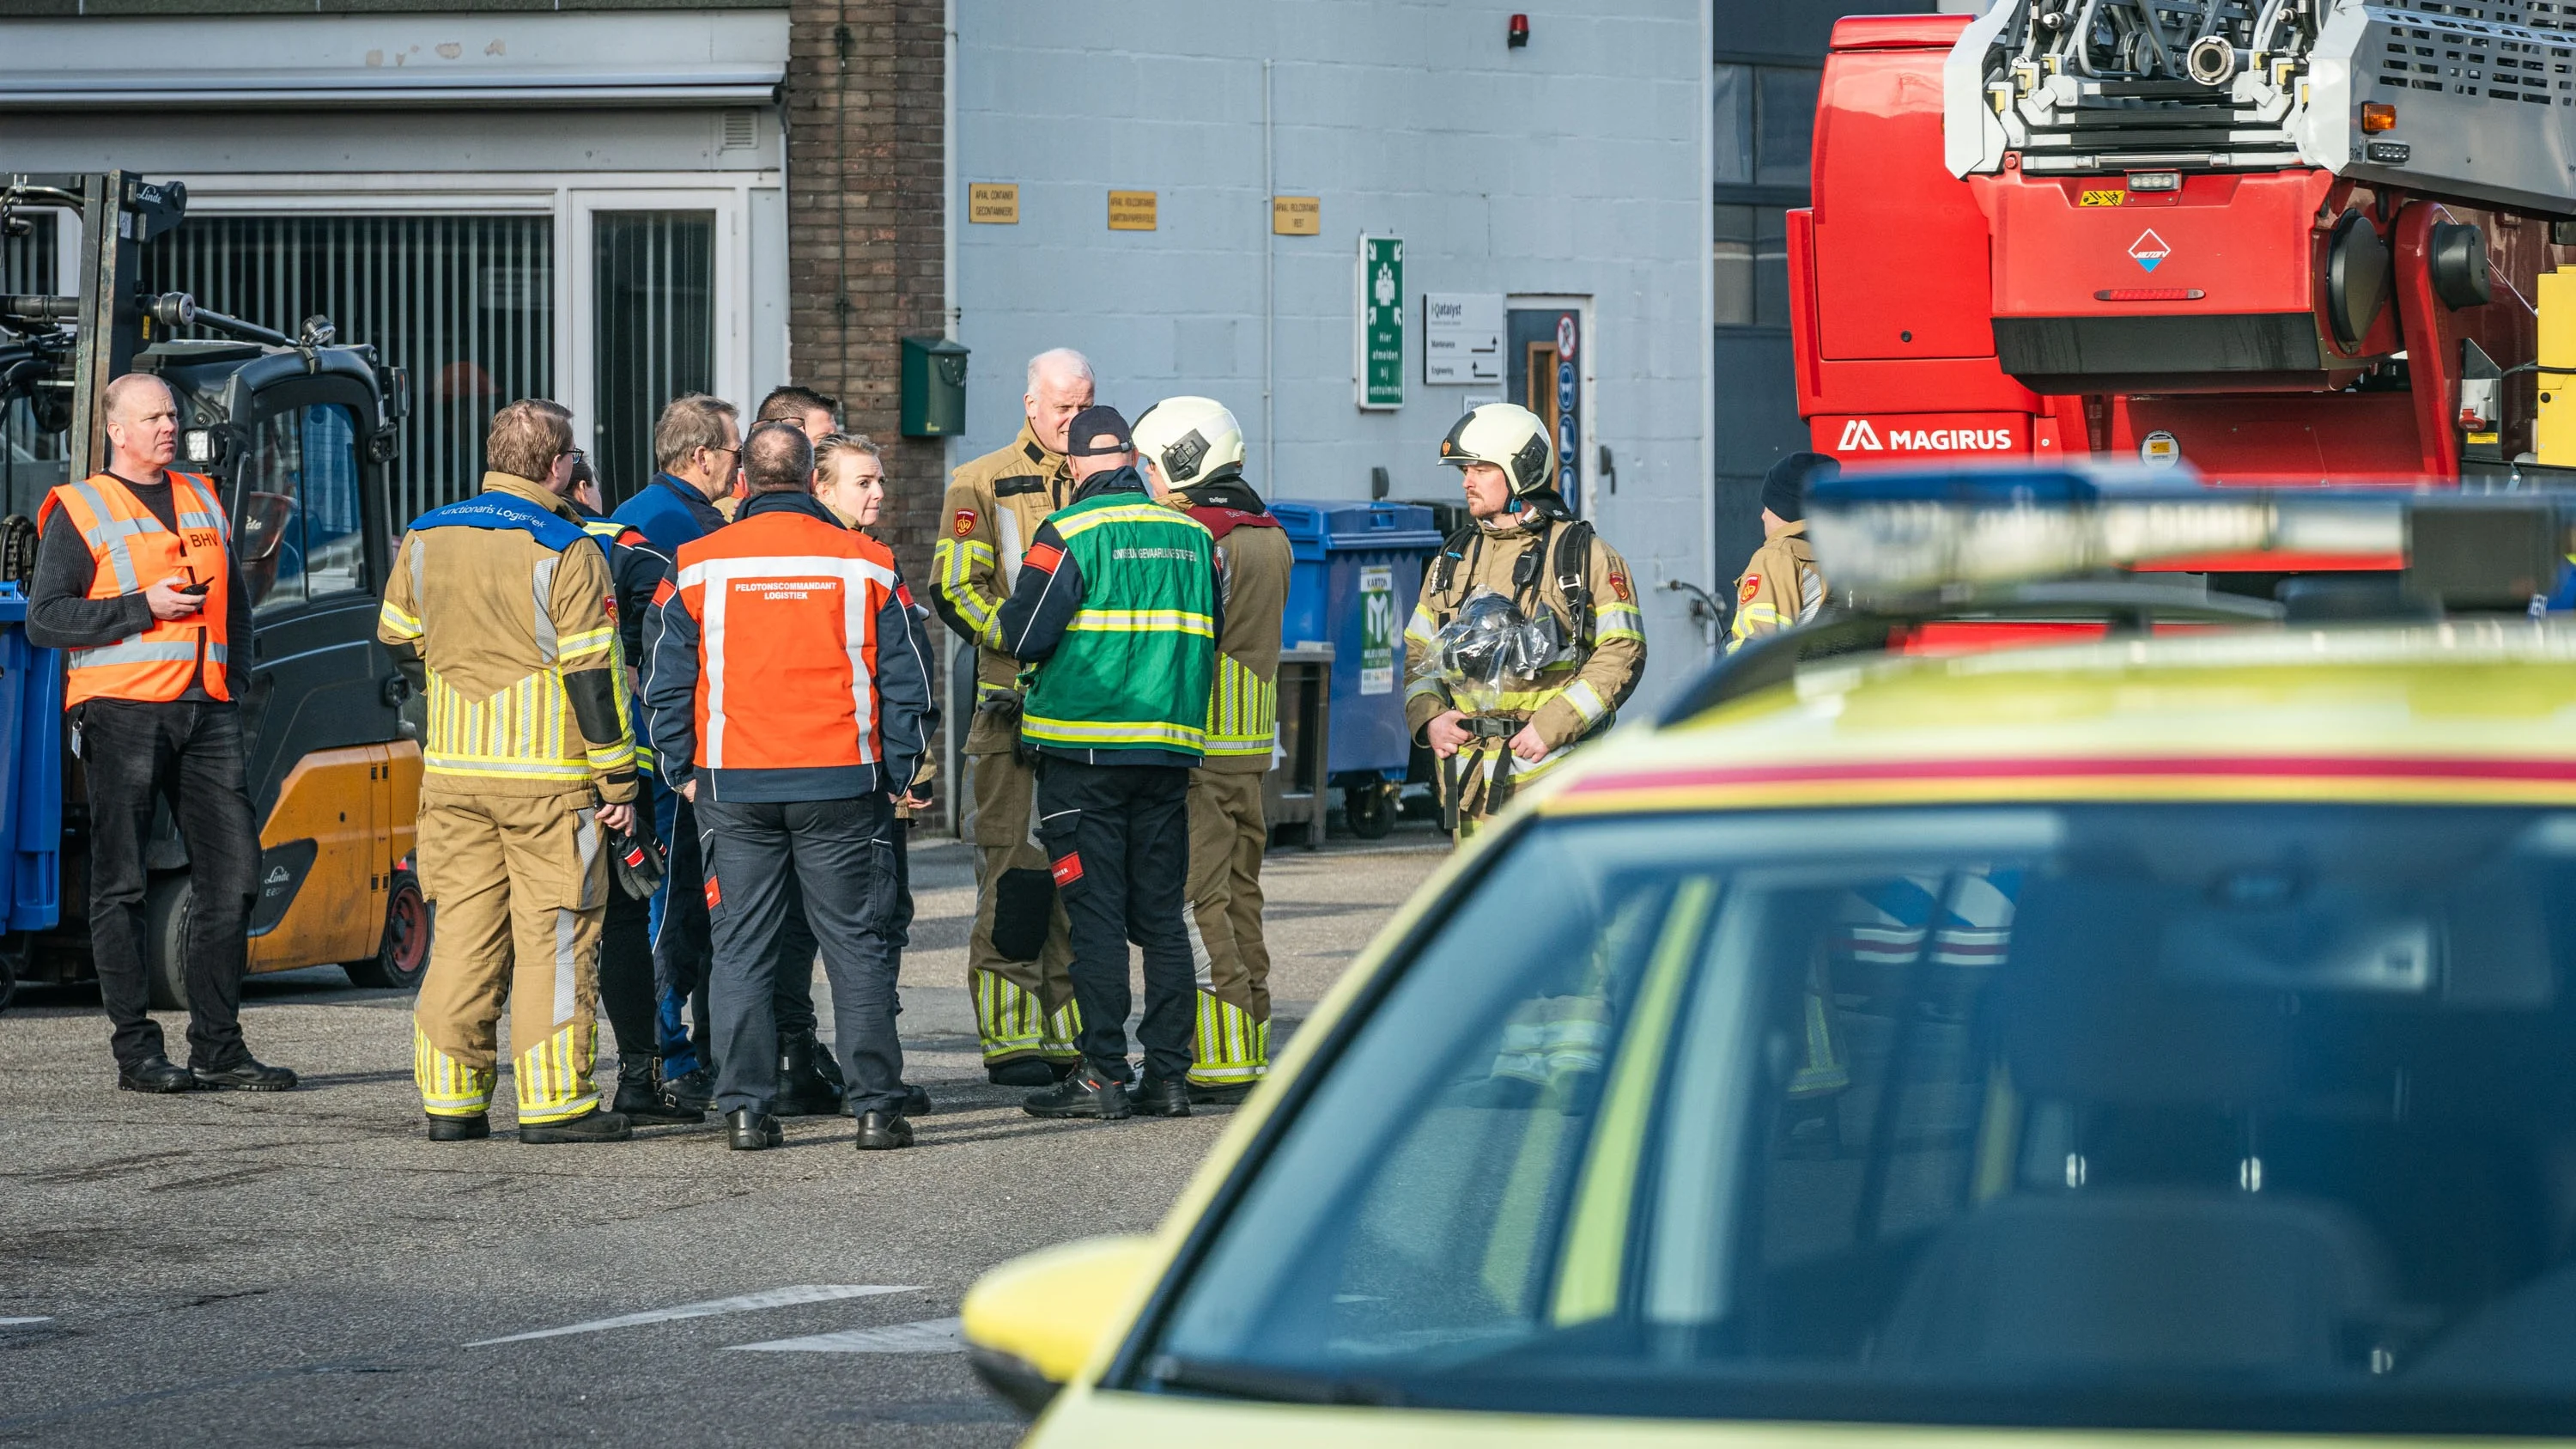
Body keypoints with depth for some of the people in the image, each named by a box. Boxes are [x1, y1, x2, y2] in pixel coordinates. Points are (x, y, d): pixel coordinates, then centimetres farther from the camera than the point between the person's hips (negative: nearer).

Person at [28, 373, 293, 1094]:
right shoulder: (79, 511, 1)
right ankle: (136, 1048, 1)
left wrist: (238, 674, 12)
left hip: (205, 710, 5)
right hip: (122, 710, -5)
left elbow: (236, 599, 28)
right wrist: (144, 608, -14)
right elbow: (44, 618, -6)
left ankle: (217, 1046, 7)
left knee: (232, 871, 1)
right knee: (122, 884, -3)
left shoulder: (203, 501, 19)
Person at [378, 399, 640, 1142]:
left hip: (451, 771, 5)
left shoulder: (425, 539, 7)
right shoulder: (565, 552, -10)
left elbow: (399, 643, 18)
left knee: (463, 926, 9)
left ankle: (450, 1095, 9)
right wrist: (619, 779, -6)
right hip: (548, 775, -5)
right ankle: (553, 1101, -1)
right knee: (553, 934, 0)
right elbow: (593, 674, -11)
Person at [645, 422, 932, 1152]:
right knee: (857, 947, 5)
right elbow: (906, 682, 3)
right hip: (841, 787, 0)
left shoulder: (699, 566, 0)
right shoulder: (865, 564, 1)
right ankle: (875, 1108, 3)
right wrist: (894, 773, 11)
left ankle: (746, 1111, 4)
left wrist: (683, 771, 12)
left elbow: (668, 683, 3)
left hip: (735, 788, 0)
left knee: (743, 951, 6)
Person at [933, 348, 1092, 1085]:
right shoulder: (982, 485, 3)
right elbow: (954, 588, -5)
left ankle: (1073, 1033, 11)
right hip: (1015, 706, -4)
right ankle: (1010, 1037, -4)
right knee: (1014, 866, -7)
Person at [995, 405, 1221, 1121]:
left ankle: (1104, 1074, -4)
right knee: (1162, 915, 9)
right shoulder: (1193, 535, 7)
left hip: (1084, 747, -5)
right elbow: (1213, 634, 15)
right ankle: (1170, 1074, 7)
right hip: (1170, 748, 5)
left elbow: (1023, 634, -11)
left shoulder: (1070, 533, -9)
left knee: (1096, 914, -2)